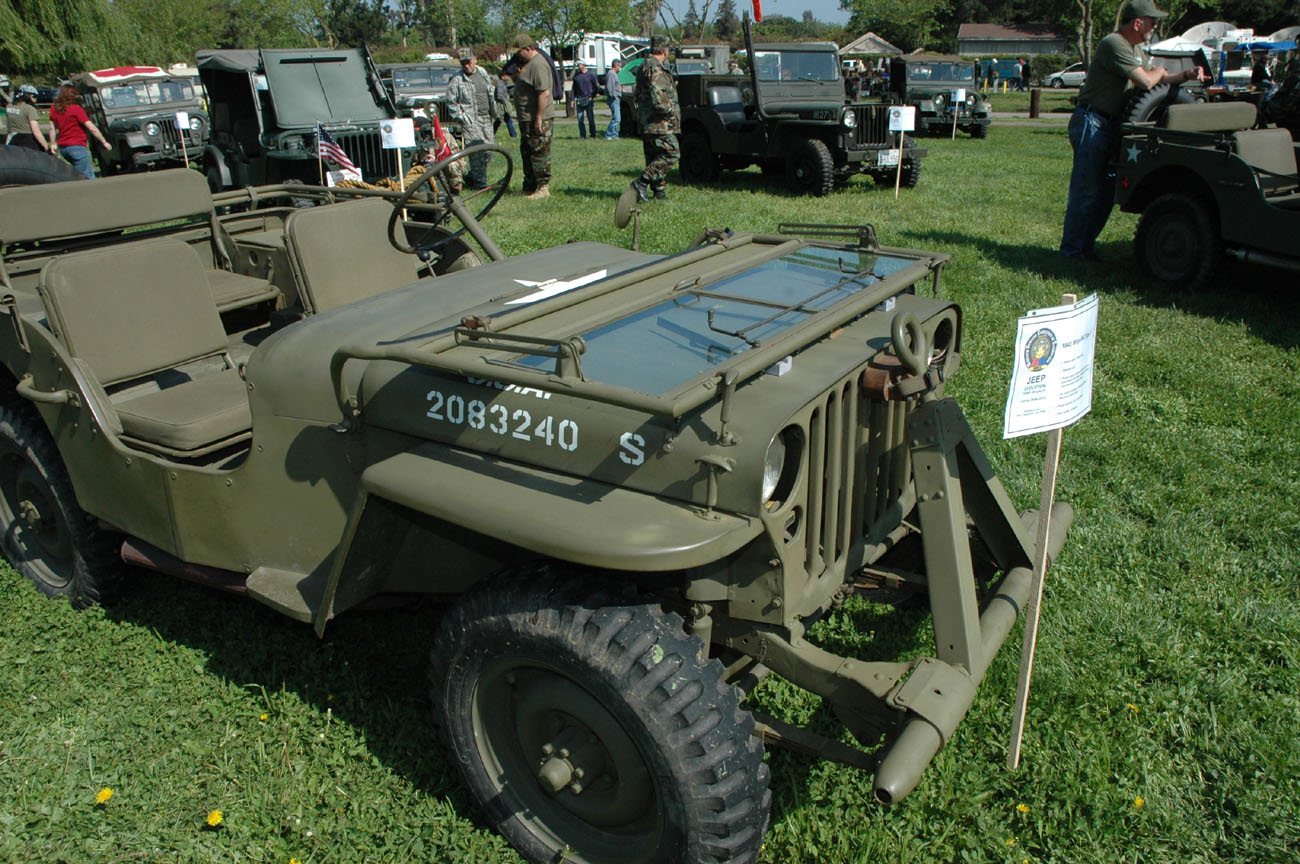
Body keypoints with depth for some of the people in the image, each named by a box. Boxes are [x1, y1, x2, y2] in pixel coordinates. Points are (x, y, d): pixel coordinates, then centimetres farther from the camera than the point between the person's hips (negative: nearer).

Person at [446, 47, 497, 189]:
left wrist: (494, 112, 17)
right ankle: (480, 183, -4)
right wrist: (461, 118, -9)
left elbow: (492, 94, 22)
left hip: (487, 118, 6)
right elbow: (451, 103, -4)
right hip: (471, 121, -6)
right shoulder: (456, 80, -6)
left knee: (488, 149, 7)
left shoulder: (483, 73, 11)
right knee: (476, 152, -11)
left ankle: (471, 177, 21)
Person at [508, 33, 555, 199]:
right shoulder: (527, 63, 16)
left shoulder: (538, 65, -18)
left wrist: (538, 118, -26)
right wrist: (514, 77, 14)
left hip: (538, 119, -11)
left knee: (539, 154, -6)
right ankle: (529, 187, 24)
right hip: (527, 118, 11)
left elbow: (544, 93, -25)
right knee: (526, 153, 16)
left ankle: (543, 188, 0)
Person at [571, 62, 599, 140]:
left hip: (588, 99, -3)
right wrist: (573, 99, 6)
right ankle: (582, 135, 6)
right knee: (580, 119, -1)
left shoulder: (591, 74, 1)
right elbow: (574, 88, 14)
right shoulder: (576, 76, 11)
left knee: (590, 118, -1)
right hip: (579, 100, 3)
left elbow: (596, 87, 3)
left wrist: (592, 96, -4)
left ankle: (593, 135, 6)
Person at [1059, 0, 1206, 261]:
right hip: (1091, 122, -10)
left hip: (1110, 124, 10)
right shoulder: (1114, 44, -16)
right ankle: (1071, 249, -4)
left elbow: (1153, 79, 22)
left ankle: (1085, 244, 18)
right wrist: (1161, 71, 0)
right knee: (1085, 190, -9)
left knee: (1107, 189, 10)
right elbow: (1146, 82, -22)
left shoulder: (1134, 48, 17)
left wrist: (1185, 76, 7)